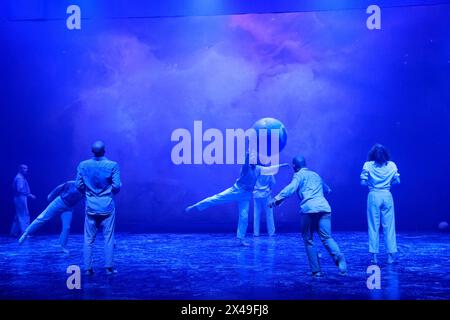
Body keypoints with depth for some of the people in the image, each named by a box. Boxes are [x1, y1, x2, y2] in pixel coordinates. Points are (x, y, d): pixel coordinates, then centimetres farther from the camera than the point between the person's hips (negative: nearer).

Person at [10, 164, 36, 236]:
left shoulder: (21, 177, 18)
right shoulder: (19, 178, -14)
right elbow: (20, 189, -24)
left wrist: (29, 195, 16)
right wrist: (30, 195, -23)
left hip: (20, 199, 10)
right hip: (21, 198, -10)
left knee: (18, 216, 13)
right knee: (24, 216, -10)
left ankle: (14, 232, 17)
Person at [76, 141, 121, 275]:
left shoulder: (83, 165, -2)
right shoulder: (112, 165, -10)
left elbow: (79, 185, 1)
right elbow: (117, 186, -11)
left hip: (90, 207, 2)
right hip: (107, 207, -2)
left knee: (89, 239, 9)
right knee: (109, 238, 5)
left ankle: (88, 268, 11)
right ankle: (109, 268, 7)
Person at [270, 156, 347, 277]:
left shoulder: (299, 175, 12)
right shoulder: (316, 175, 29)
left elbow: (291, 187, -9)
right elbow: (326, 189, 46)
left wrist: (277, 198, -13)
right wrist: (327, 189, 68)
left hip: (309, 209, -4)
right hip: (324, 207, 4)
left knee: (308, 240, 7)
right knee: (327, 237, 0)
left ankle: (316, 270, 4)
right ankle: (339, 257, -27)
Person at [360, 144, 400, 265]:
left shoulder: (368, 165, -4)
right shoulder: (391, 165, 2)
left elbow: (363, 182, -6)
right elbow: (397, 181, 5)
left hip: (374, 196, -1)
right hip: (387, 196, 1)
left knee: (374, 226, 4)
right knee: (389, 226, 6)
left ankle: (374, 256, 2)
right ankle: (391, 256, 6)